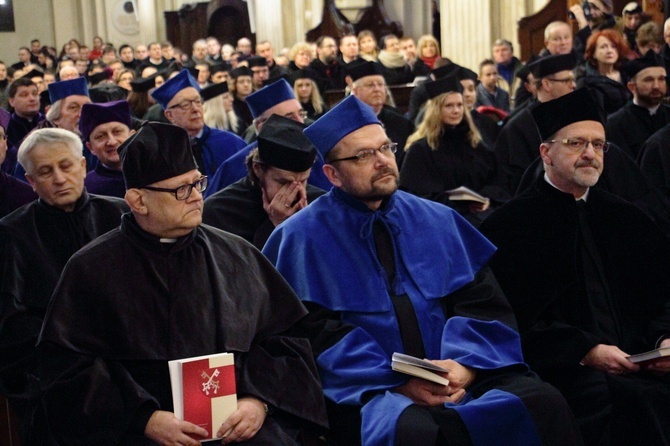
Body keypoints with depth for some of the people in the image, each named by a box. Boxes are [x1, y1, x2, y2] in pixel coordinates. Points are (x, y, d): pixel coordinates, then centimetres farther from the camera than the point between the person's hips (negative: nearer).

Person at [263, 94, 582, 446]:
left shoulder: (437, 221, 13)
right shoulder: (304, 238, 2)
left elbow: (483, 300, 8)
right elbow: (313, 330, -6)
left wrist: (464, 363, -12)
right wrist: (398, 383, -16)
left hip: (455, 376, 4)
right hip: (367, 390, -4)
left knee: (543, 403, -22)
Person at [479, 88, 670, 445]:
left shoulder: (624, 219, 21)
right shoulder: (511, 225, 3)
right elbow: (517, 318, -4)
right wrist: (586, 352, -14)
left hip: (639, 364, 5)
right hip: (562, 371, -5)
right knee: (636, 402, -34)